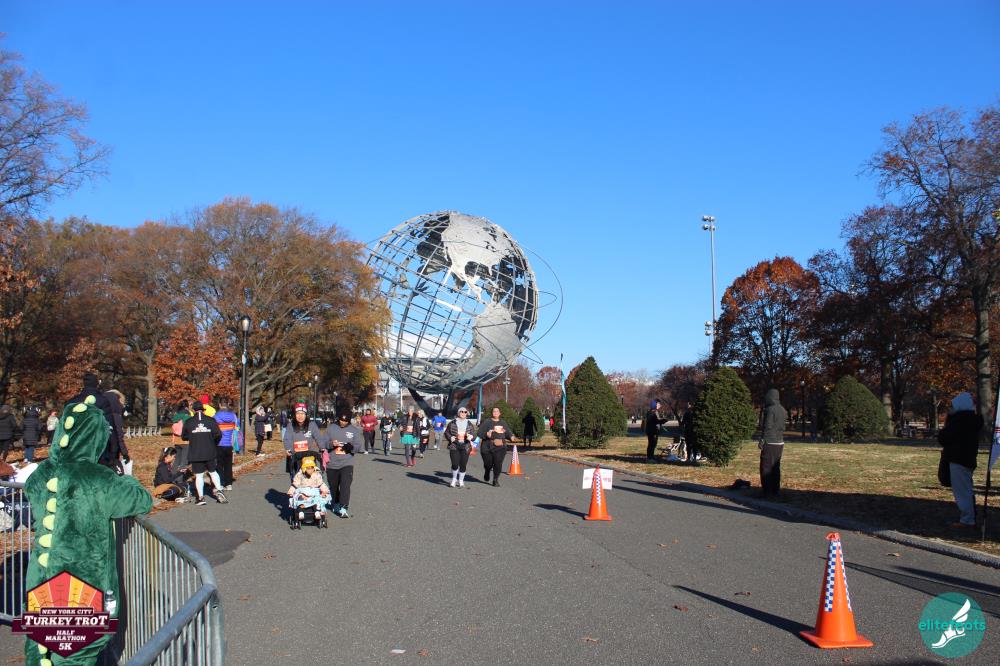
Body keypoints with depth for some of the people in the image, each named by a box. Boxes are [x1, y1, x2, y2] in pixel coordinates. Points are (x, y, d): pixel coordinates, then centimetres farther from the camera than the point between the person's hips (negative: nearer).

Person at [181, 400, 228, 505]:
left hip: (195, 454, -1)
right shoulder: (211, 420, -3)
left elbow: (184, 437, 6)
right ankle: (219, 490, 1)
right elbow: (218, 435, -4)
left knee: (199, 475, 5)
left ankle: (200, 497, 1)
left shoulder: (188, 422, -3)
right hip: (210, 452, 1)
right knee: (213, 472, 16)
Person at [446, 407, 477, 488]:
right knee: (455, 464, -8)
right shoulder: (452, 423, 6)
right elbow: (446, 432, 9)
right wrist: (450, 437, -11)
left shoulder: (470, 424, 11)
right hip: (454, 446, -2)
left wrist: (471, 437, -14)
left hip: (465, 447, 2)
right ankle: (454, 479, 17)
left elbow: (474, 435, 9)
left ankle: (461, 481, 17)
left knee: (463, 465, 0)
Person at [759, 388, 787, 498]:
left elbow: (767, 426, -17)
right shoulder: (782, 410, 11)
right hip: (780, 443, 8)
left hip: (769, 443, -8)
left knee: (766, 467, -2)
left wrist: (762, 441, -12)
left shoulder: (770, 410, -14)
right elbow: (782, 428, 14)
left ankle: (766, 490, -2)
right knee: (775, 467, 13)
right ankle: (776, 490, 15)